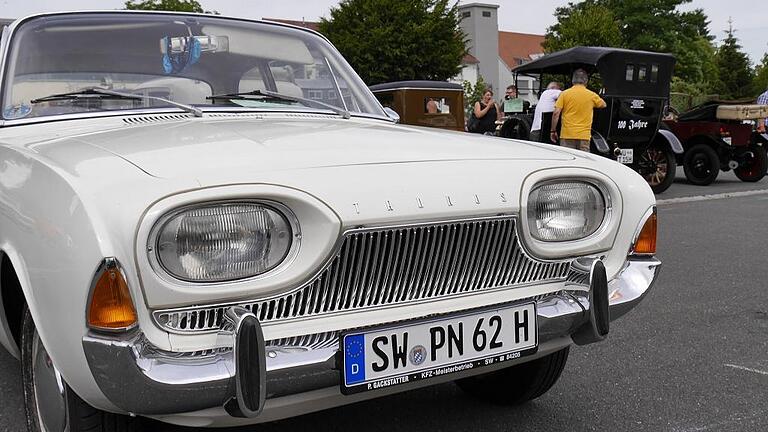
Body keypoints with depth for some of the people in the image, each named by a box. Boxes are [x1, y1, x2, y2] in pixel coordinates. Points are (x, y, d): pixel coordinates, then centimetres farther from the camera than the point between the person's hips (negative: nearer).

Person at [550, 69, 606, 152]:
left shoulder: (565, 94, 0)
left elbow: (556, 113, -5)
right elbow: (603, 105, 23)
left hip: (567, 135, -1)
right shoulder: (592, 95, 4)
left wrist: (553, 130, 2)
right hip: (584, 136, 1)